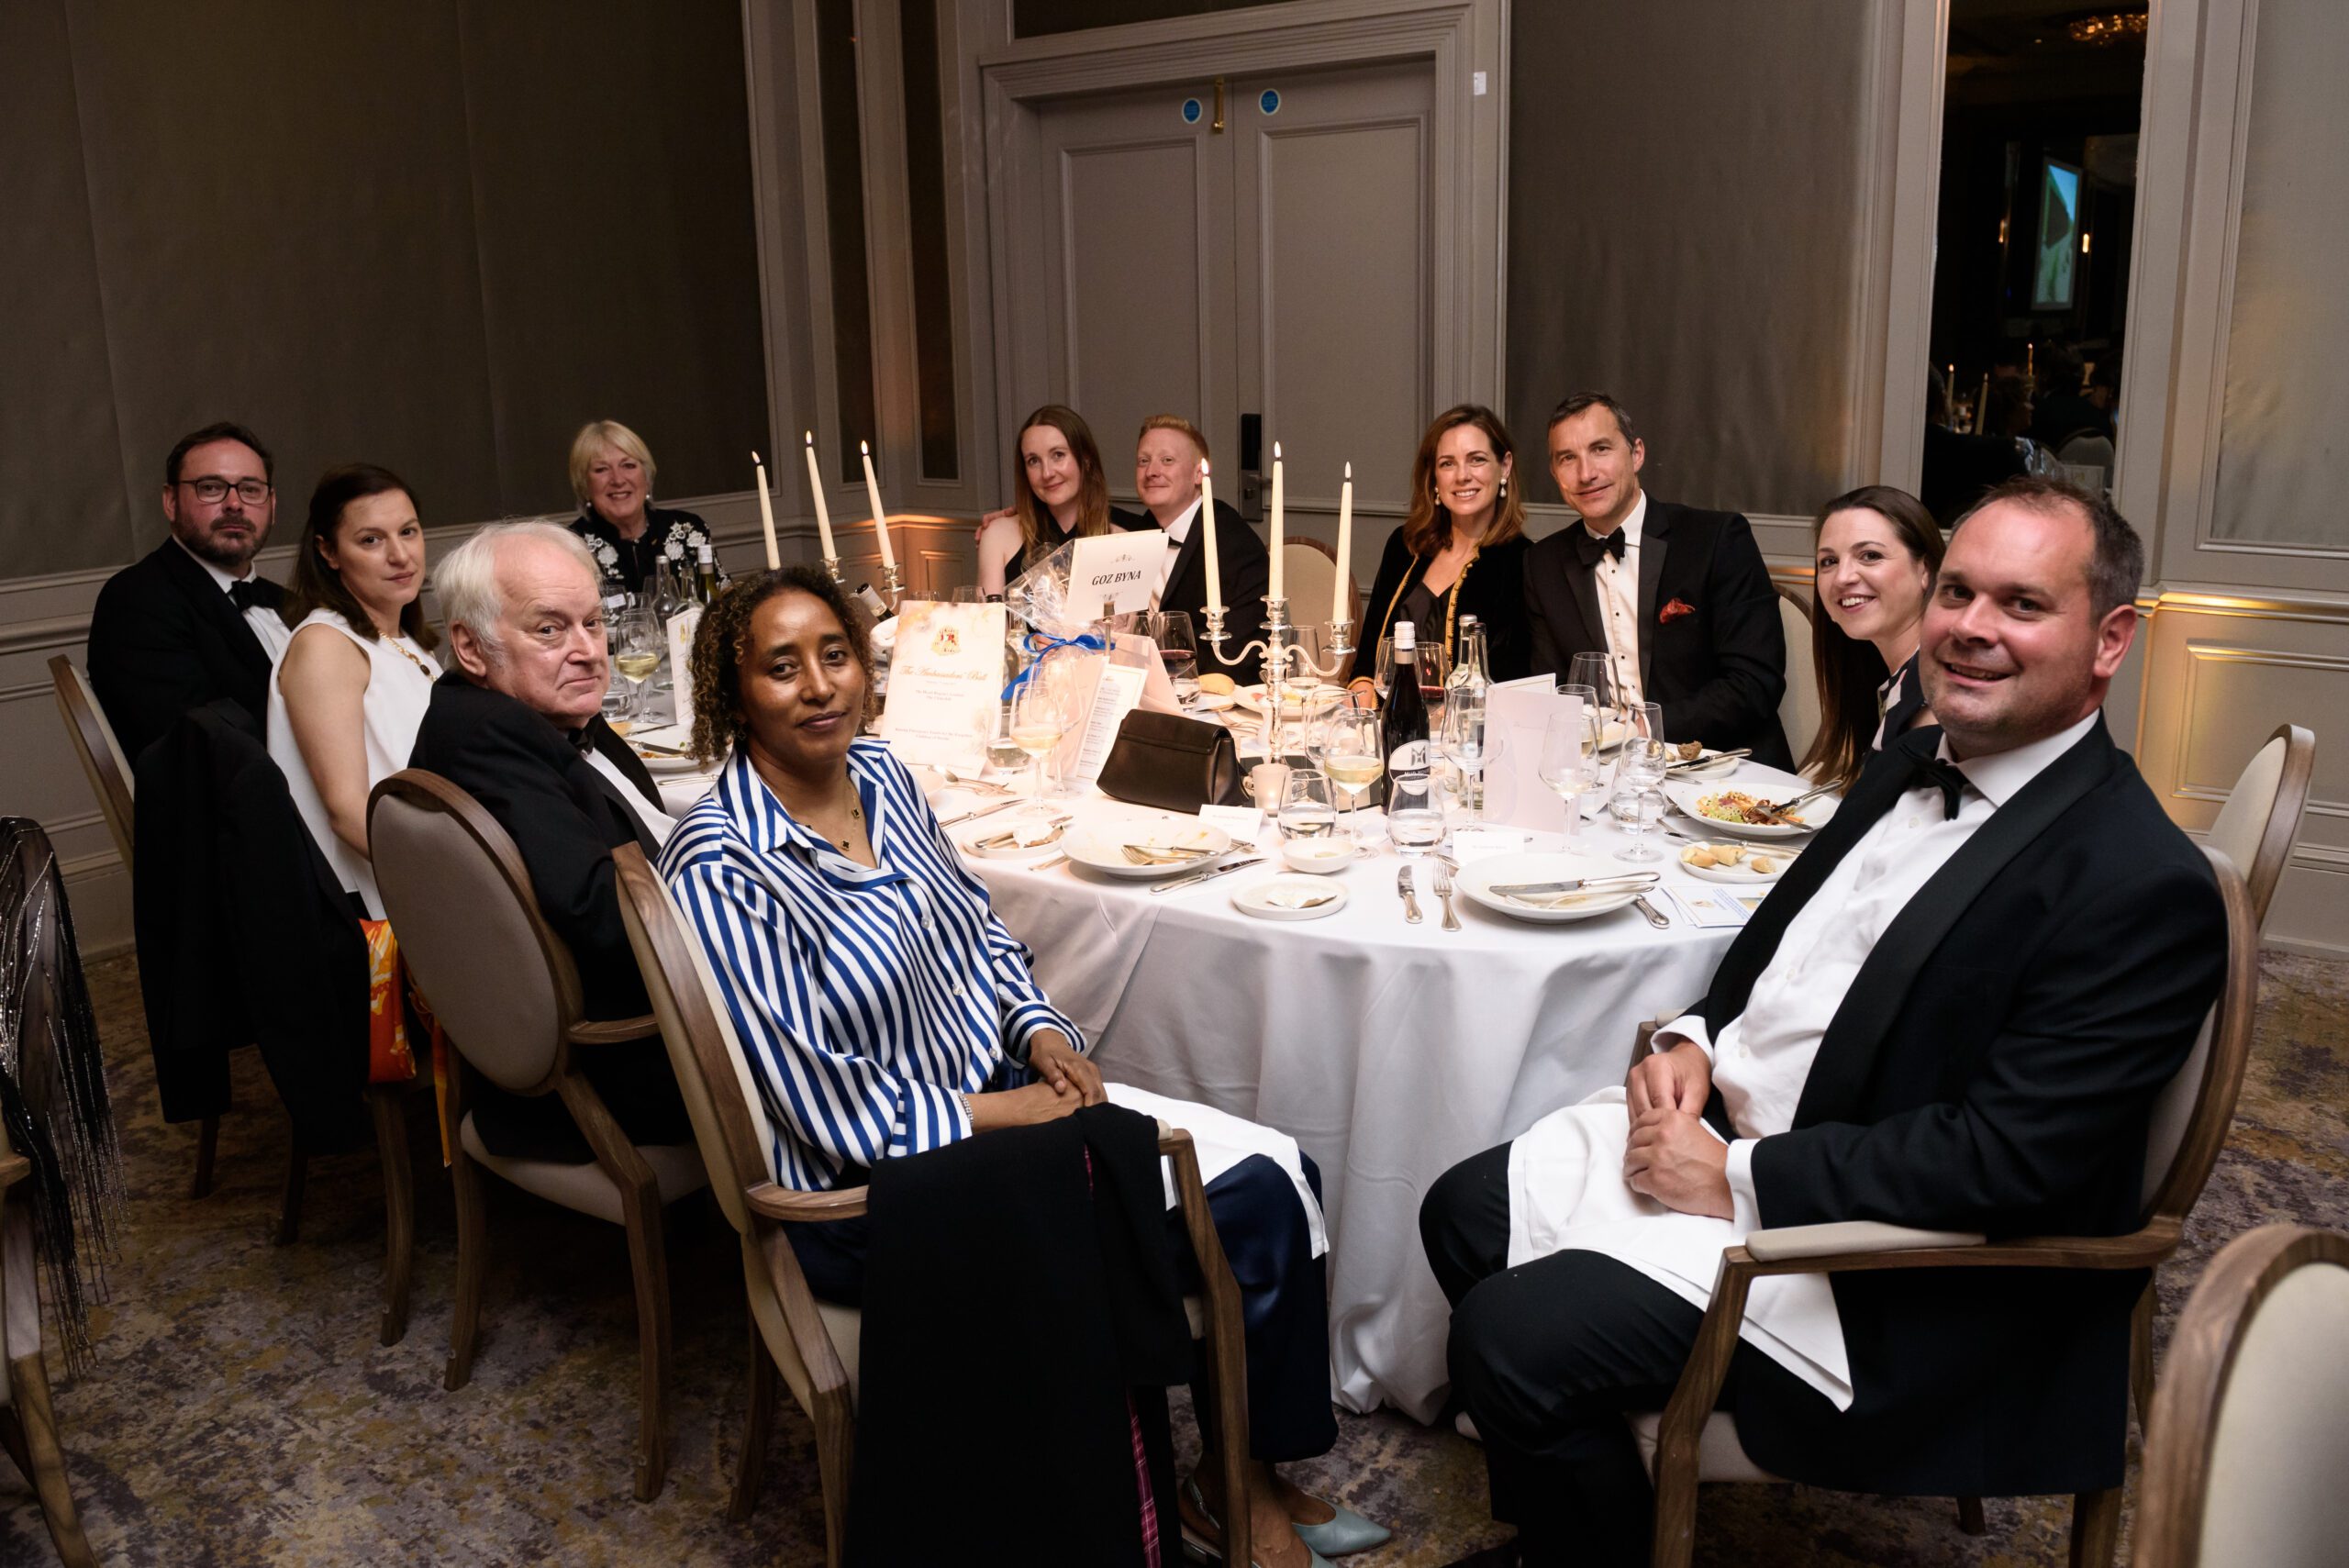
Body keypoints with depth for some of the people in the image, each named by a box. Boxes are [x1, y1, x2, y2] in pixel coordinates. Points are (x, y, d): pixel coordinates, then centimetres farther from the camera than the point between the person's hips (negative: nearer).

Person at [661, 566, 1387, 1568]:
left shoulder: (880, 773, 2)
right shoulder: (719, 869, -21)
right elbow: (830, 1107, -20)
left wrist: (1041, 1031, -3)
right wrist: (1009, 1109, -15)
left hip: (999, 1096, 7)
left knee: (1277, 1176, -6)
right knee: (1251, 1211, -13)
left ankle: (1252, 1474, 13)